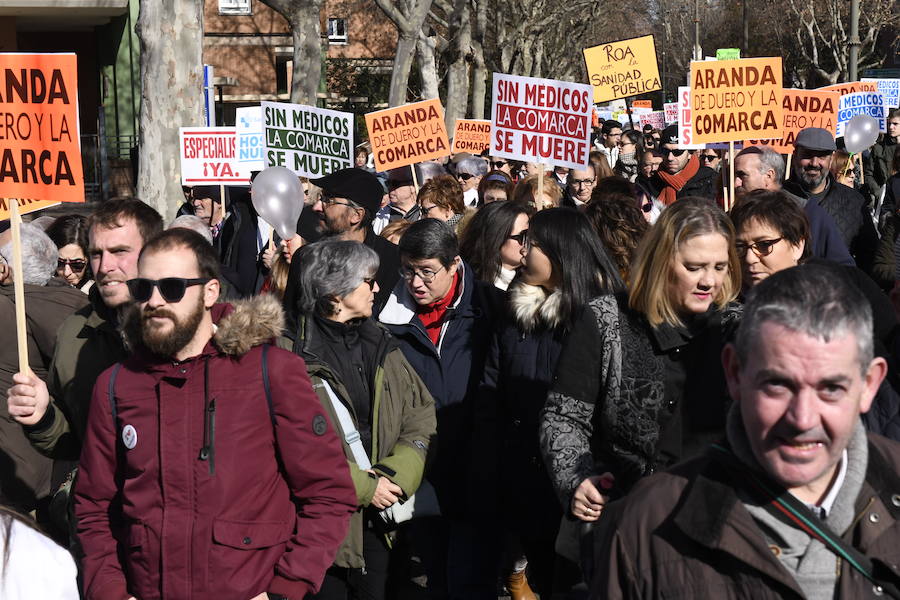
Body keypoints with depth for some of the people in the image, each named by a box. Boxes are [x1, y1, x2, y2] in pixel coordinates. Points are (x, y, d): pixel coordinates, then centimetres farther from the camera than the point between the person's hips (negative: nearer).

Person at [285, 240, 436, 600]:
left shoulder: (380, 345, 9)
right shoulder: (294, 354, -12)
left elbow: (421, 412, 7)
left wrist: (396, 473, -10)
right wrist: (363, 486, -17)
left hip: (379, 516, 6)